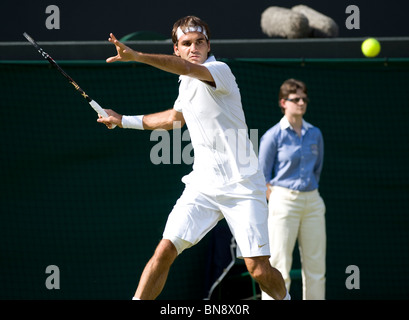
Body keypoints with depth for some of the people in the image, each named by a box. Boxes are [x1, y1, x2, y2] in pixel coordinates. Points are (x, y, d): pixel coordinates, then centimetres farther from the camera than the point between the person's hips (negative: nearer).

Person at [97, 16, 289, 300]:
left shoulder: (220, 71, -10)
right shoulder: (186, 84, 13)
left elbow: (187, 67, -33)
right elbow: (175, 118, 34)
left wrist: (137, 56, -44)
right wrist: (125, 120, 38)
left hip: (242, 187, -6)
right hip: (202, 187, 6)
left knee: (259, 270, -9)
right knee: (164, 252, -11)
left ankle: (284, 299, 22)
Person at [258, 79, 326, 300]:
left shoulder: (315, 134, 11)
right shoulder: (273, 136, -4)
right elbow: (263, 177, -2)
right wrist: (277, 204, -6)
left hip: (312, 201, 5)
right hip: (284, 200, -5)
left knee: (316, 266, 3)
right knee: (280, 265, -9)